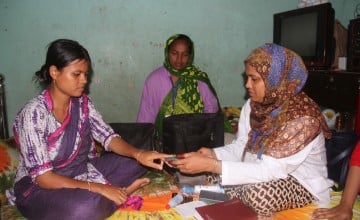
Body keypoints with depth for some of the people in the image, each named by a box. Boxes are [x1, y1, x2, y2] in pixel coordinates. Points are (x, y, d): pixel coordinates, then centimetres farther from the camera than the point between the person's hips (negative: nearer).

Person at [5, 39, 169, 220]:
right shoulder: (34, 113, -24)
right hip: (39, 188, -6)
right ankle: (121, 193, -7)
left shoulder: (82, 102, -5)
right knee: (88, 205, -35)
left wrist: (139, 154, -27)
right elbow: (43, 177, -25)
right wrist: (97, 188, -29)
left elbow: (108, 137, -8)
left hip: (80, 172, 6)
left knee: (134, 163, -2)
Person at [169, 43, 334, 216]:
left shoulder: (302, 117, -28)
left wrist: (211, 165, -37)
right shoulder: (253, 105, -7)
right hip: (267, 172, 6)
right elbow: (240, 147, -2)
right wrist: (212, 154, -24)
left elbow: (269, 171, -32)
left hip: (304, 184, -5)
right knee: (214, 180, -14)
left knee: (258, 194, -33)